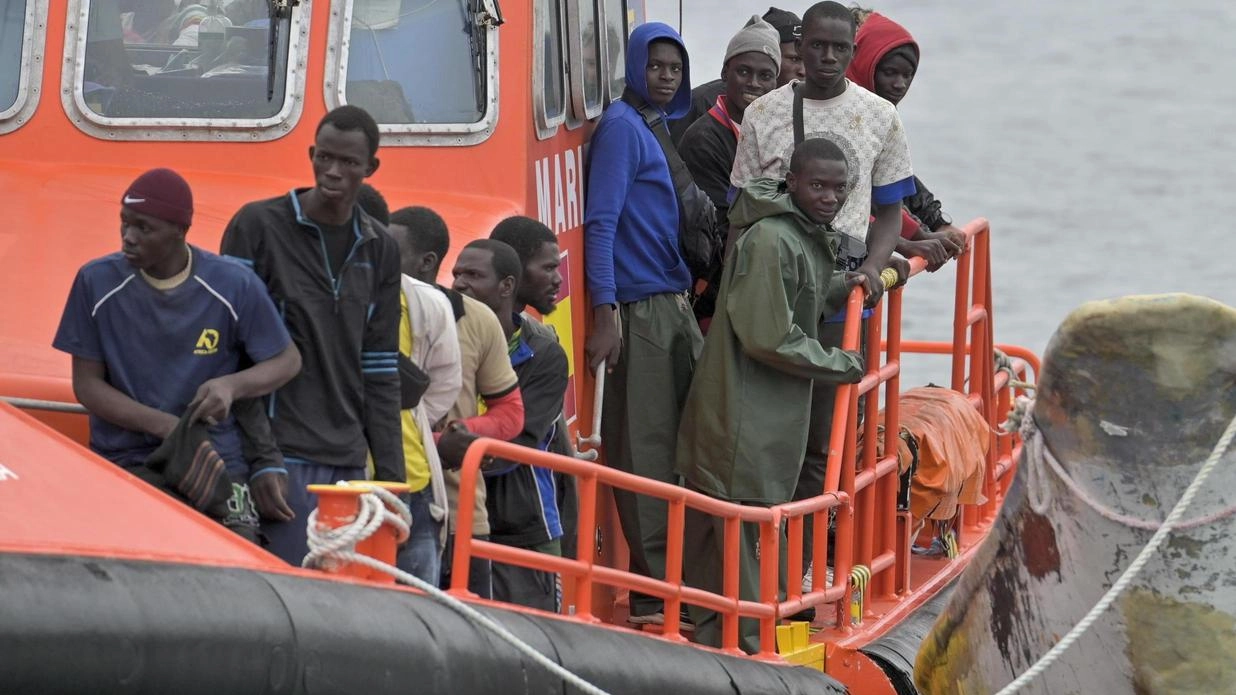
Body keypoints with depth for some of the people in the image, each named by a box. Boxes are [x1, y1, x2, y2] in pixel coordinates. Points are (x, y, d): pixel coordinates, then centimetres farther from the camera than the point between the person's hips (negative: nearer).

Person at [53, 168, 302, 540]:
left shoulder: (235, 286, -2)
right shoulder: (97, 283, -1)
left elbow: (287, 361, 9)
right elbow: (87, 384, 2)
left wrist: (232, 385, -13)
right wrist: (165, 426, -12)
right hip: (121, 464, 1)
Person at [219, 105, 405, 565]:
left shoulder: (379, 251, 14)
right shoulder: (259, 226, -1)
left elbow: (381, 372, 16)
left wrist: (390, 473, 10)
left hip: (348, 459, 5)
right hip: (281, 454, -5)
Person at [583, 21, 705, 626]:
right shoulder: (622, 126, -7)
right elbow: (601, 223, -14)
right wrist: (604, 314, -20)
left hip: (676, 305, 9)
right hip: (639, 309, -9)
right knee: (643, 446, -7)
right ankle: (652, 592, -7)